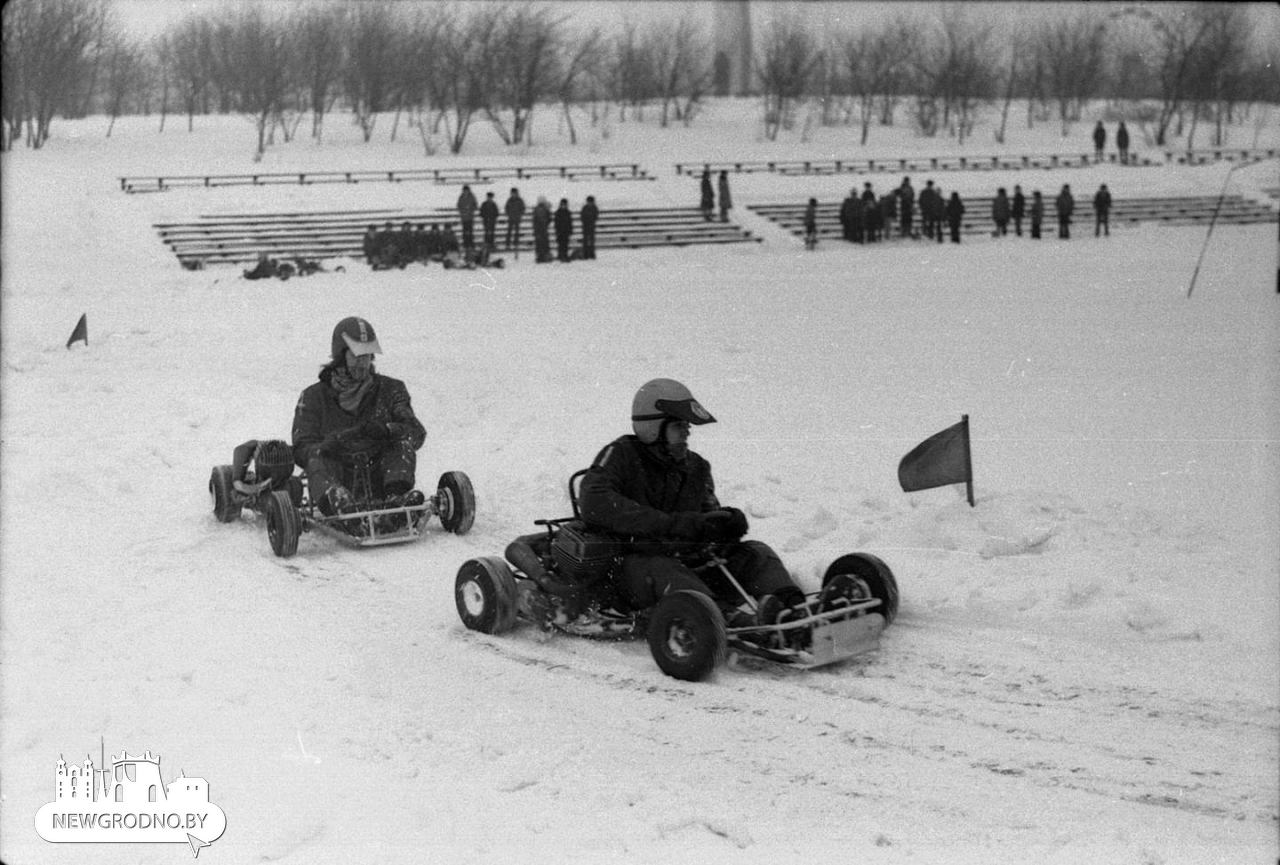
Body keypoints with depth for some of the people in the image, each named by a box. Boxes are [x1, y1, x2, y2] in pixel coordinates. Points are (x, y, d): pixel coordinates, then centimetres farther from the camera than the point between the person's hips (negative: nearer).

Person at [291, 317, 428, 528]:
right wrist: (341, 439, -21)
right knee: (317, 457, -28)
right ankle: (338, 503, -58)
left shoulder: (390, 390, 12)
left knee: (403, 441, -19)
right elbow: (302, 451, -1)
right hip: (336, 480, -1)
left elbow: (417, 433, -1)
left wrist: (386, 430, -24)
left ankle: (395, 497, -44)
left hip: (378, 480, 1)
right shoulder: (314, 398, 10)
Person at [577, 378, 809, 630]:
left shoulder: (696, 468, 18)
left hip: (690, 561, 6)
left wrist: (726, 522, -11)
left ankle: (791, 610, -43)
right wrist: (676, 524, -23)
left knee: (755, 552, -13)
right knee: (659, 571, -37)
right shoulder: (621, 455, 0)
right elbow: (594, 505, -18)